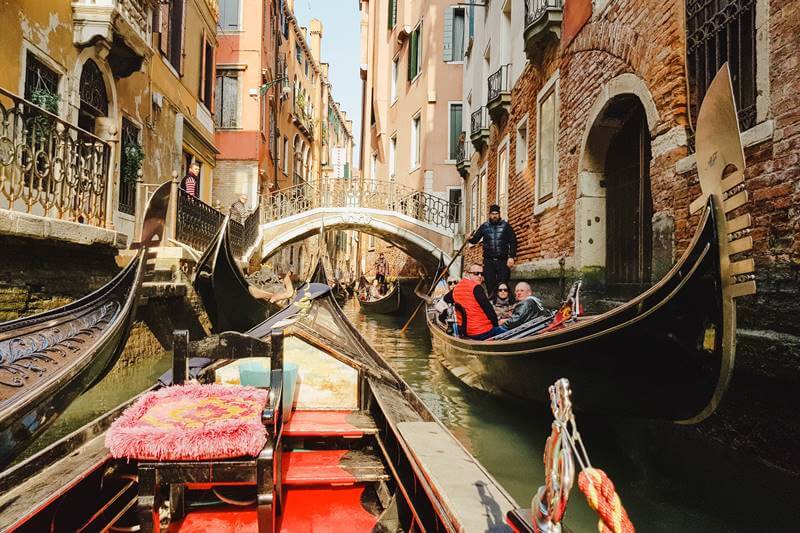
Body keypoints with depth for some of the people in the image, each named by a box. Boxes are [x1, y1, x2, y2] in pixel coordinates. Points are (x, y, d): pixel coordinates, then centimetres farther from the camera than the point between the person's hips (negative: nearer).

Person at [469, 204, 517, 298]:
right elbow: (475, 240, 9)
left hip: (502, 261, -1)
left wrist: (511, 257, -8)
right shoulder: (484, 226, 9)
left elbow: (513, 242, 2)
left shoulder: (506, 226, 5)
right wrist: (470, 238, -15)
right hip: (488, 261, 2)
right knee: (490, 286, 2)